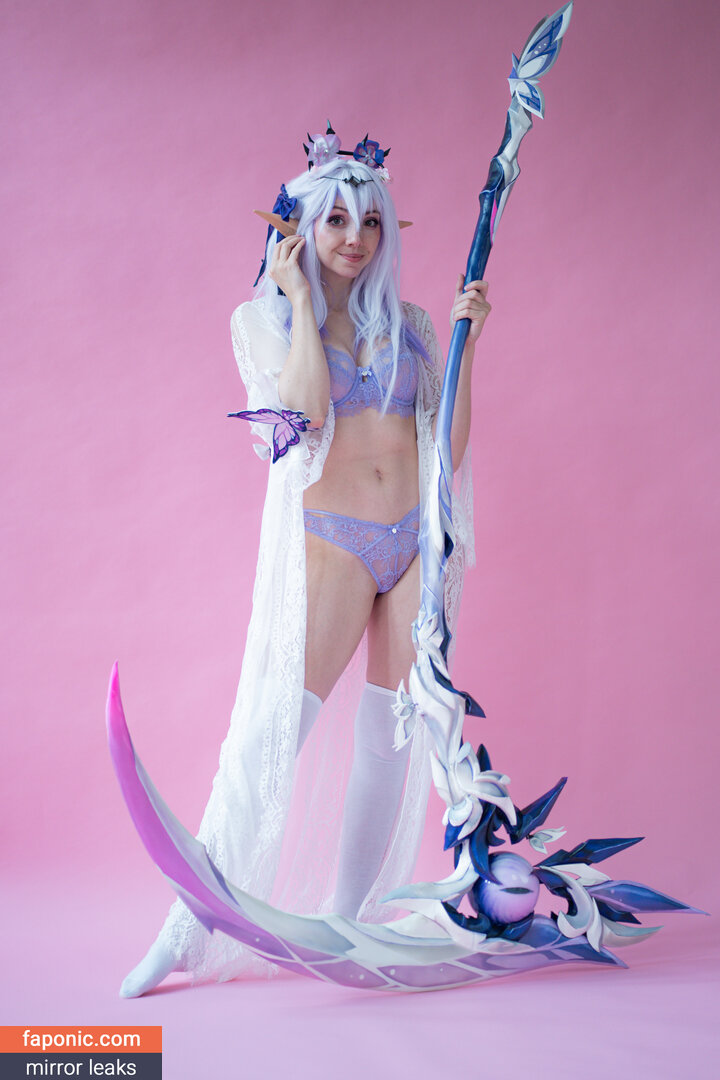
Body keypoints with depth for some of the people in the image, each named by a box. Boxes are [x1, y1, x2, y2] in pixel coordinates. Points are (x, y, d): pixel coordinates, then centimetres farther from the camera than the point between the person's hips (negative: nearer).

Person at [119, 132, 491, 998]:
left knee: (391, 735, 4)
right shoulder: (268, 316, 5)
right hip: (332, 540, -3)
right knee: (274, 730, -12)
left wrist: (465, 341, 2)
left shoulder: (407, 324, 13)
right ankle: (190, 932, -4)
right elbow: (304, 405, -15)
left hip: (417, 540, 4)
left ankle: (345, 922, 17)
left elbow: (449, 447, 8)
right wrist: (300, 297, -7)